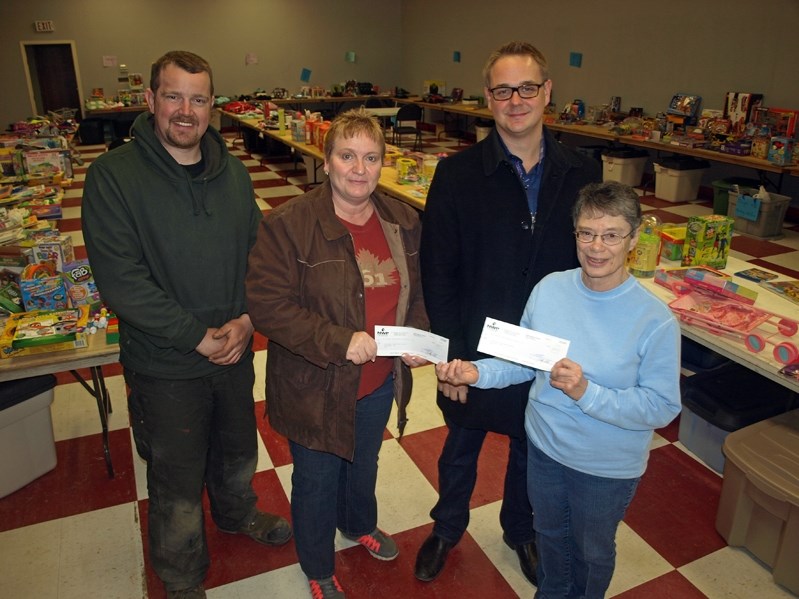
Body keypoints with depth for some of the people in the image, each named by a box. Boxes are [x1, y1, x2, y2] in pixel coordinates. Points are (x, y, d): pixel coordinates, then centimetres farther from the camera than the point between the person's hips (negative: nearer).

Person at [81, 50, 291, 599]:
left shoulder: (233, 173, 1)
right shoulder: (113, 176, -15)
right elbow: (120, 280, -21)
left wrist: (247, 319, -11)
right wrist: (199, 337, -20)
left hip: (235, 351, 5)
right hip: (165, 366, -4)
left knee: (238, 448, 26)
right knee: (177, 480, 14)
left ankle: (238, 513, 57)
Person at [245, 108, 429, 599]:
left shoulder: (404, 221, -2)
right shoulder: (288, 224, -21)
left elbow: (417, 291, 8)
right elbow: (267, 304, -24)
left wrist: (418, 335, -10)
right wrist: (339, 341, -30)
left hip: (380, 383, 5)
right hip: (317, 389, -5)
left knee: (364, 463, 30)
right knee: (317, 480, 17)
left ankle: (359, 523, 63)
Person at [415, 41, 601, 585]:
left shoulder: (582, 173, -5)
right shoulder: (458, 173, -12)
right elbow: (438, 274, -11)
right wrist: (452, 355, -13)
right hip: (474, 353, -1)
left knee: (531, 449, 23)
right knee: (461, 448, 20)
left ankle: (520, 529, 52)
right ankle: (448, 528, 49)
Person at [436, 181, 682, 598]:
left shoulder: (655, 321, -25)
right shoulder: (549, 288, -12)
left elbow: (662, 407, -23)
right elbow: (523, 360, -2)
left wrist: (586, 392, -34)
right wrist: (478, 372, -18)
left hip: (607, 467, -3)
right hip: (544, 446, 4)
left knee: (593, 550, 25)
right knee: (550, 535, 30)